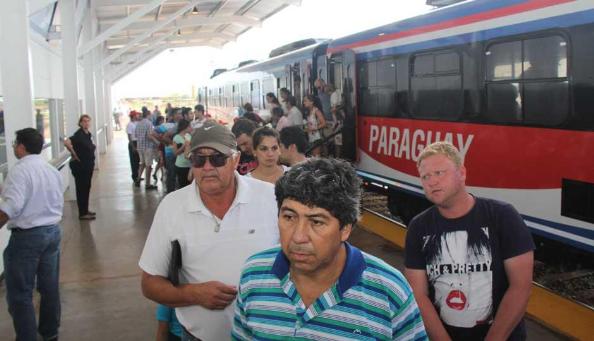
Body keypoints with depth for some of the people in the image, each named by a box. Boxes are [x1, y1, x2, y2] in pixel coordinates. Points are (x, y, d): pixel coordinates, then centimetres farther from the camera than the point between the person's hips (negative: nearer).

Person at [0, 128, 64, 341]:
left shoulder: (20, 170, -15)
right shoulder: (53, 170, 10)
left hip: (27, 236, -8)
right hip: (53, 231, 8)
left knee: (20, 294, 3)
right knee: (49, 286, 17)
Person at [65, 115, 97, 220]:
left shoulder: (88, 134, 8)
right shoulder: (79, 134, -18)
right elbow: (66, 142, -33)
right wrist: (74, 154, -23)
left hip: (88, 165, 9)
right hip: (80, 166, -9)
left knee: (86, 188, 16)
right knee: (81, 189, -1)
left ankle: (85, 210, 27)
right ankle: (82, 213, 6)